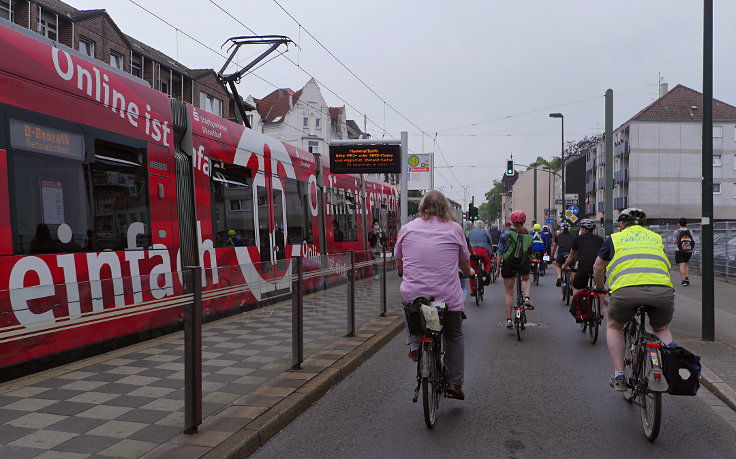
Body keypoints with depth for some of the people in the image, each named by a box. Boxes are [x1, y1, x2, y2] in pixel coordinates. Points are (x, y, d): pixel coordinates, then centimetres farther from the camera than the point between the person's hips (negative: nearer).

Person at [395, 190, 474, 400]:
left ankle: (414, 345, 22)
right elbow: (465, 263, 14)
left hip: (413, 294, 1)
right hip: (447, 296, -1)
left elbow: (399, 265, 15)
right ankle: (454, 385, 19)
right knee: (454, 337, 19)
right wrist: (469, 273, 37)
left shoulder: (408, 228, 6)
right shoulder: (454, 228, 3)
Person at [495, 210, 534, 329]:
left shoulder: (506, 234, -3)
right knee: (526, 279, 34)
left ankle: (508, 319, 7)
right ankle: (527, 298, 7)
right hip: (524, 264, 1)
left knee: (509, 293, 9)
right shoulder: (527, 234, 1)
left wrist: (497, 268, 3)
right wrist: (530, 264, 24)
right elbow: (530, 253, 6)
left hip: (508, 264, -1)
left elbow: (500, 252, -3)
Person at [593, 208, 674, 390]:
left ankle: (618, 376, 20)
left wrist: (600, 287, 51)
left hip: (626, 290, -2)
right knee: (662, 330, 30)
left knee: (614, 327, 26)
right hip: (662, 290, 2)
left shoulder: (614, 238, 24)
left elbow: (597, 267, 33)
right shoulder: (657, 238, 30)